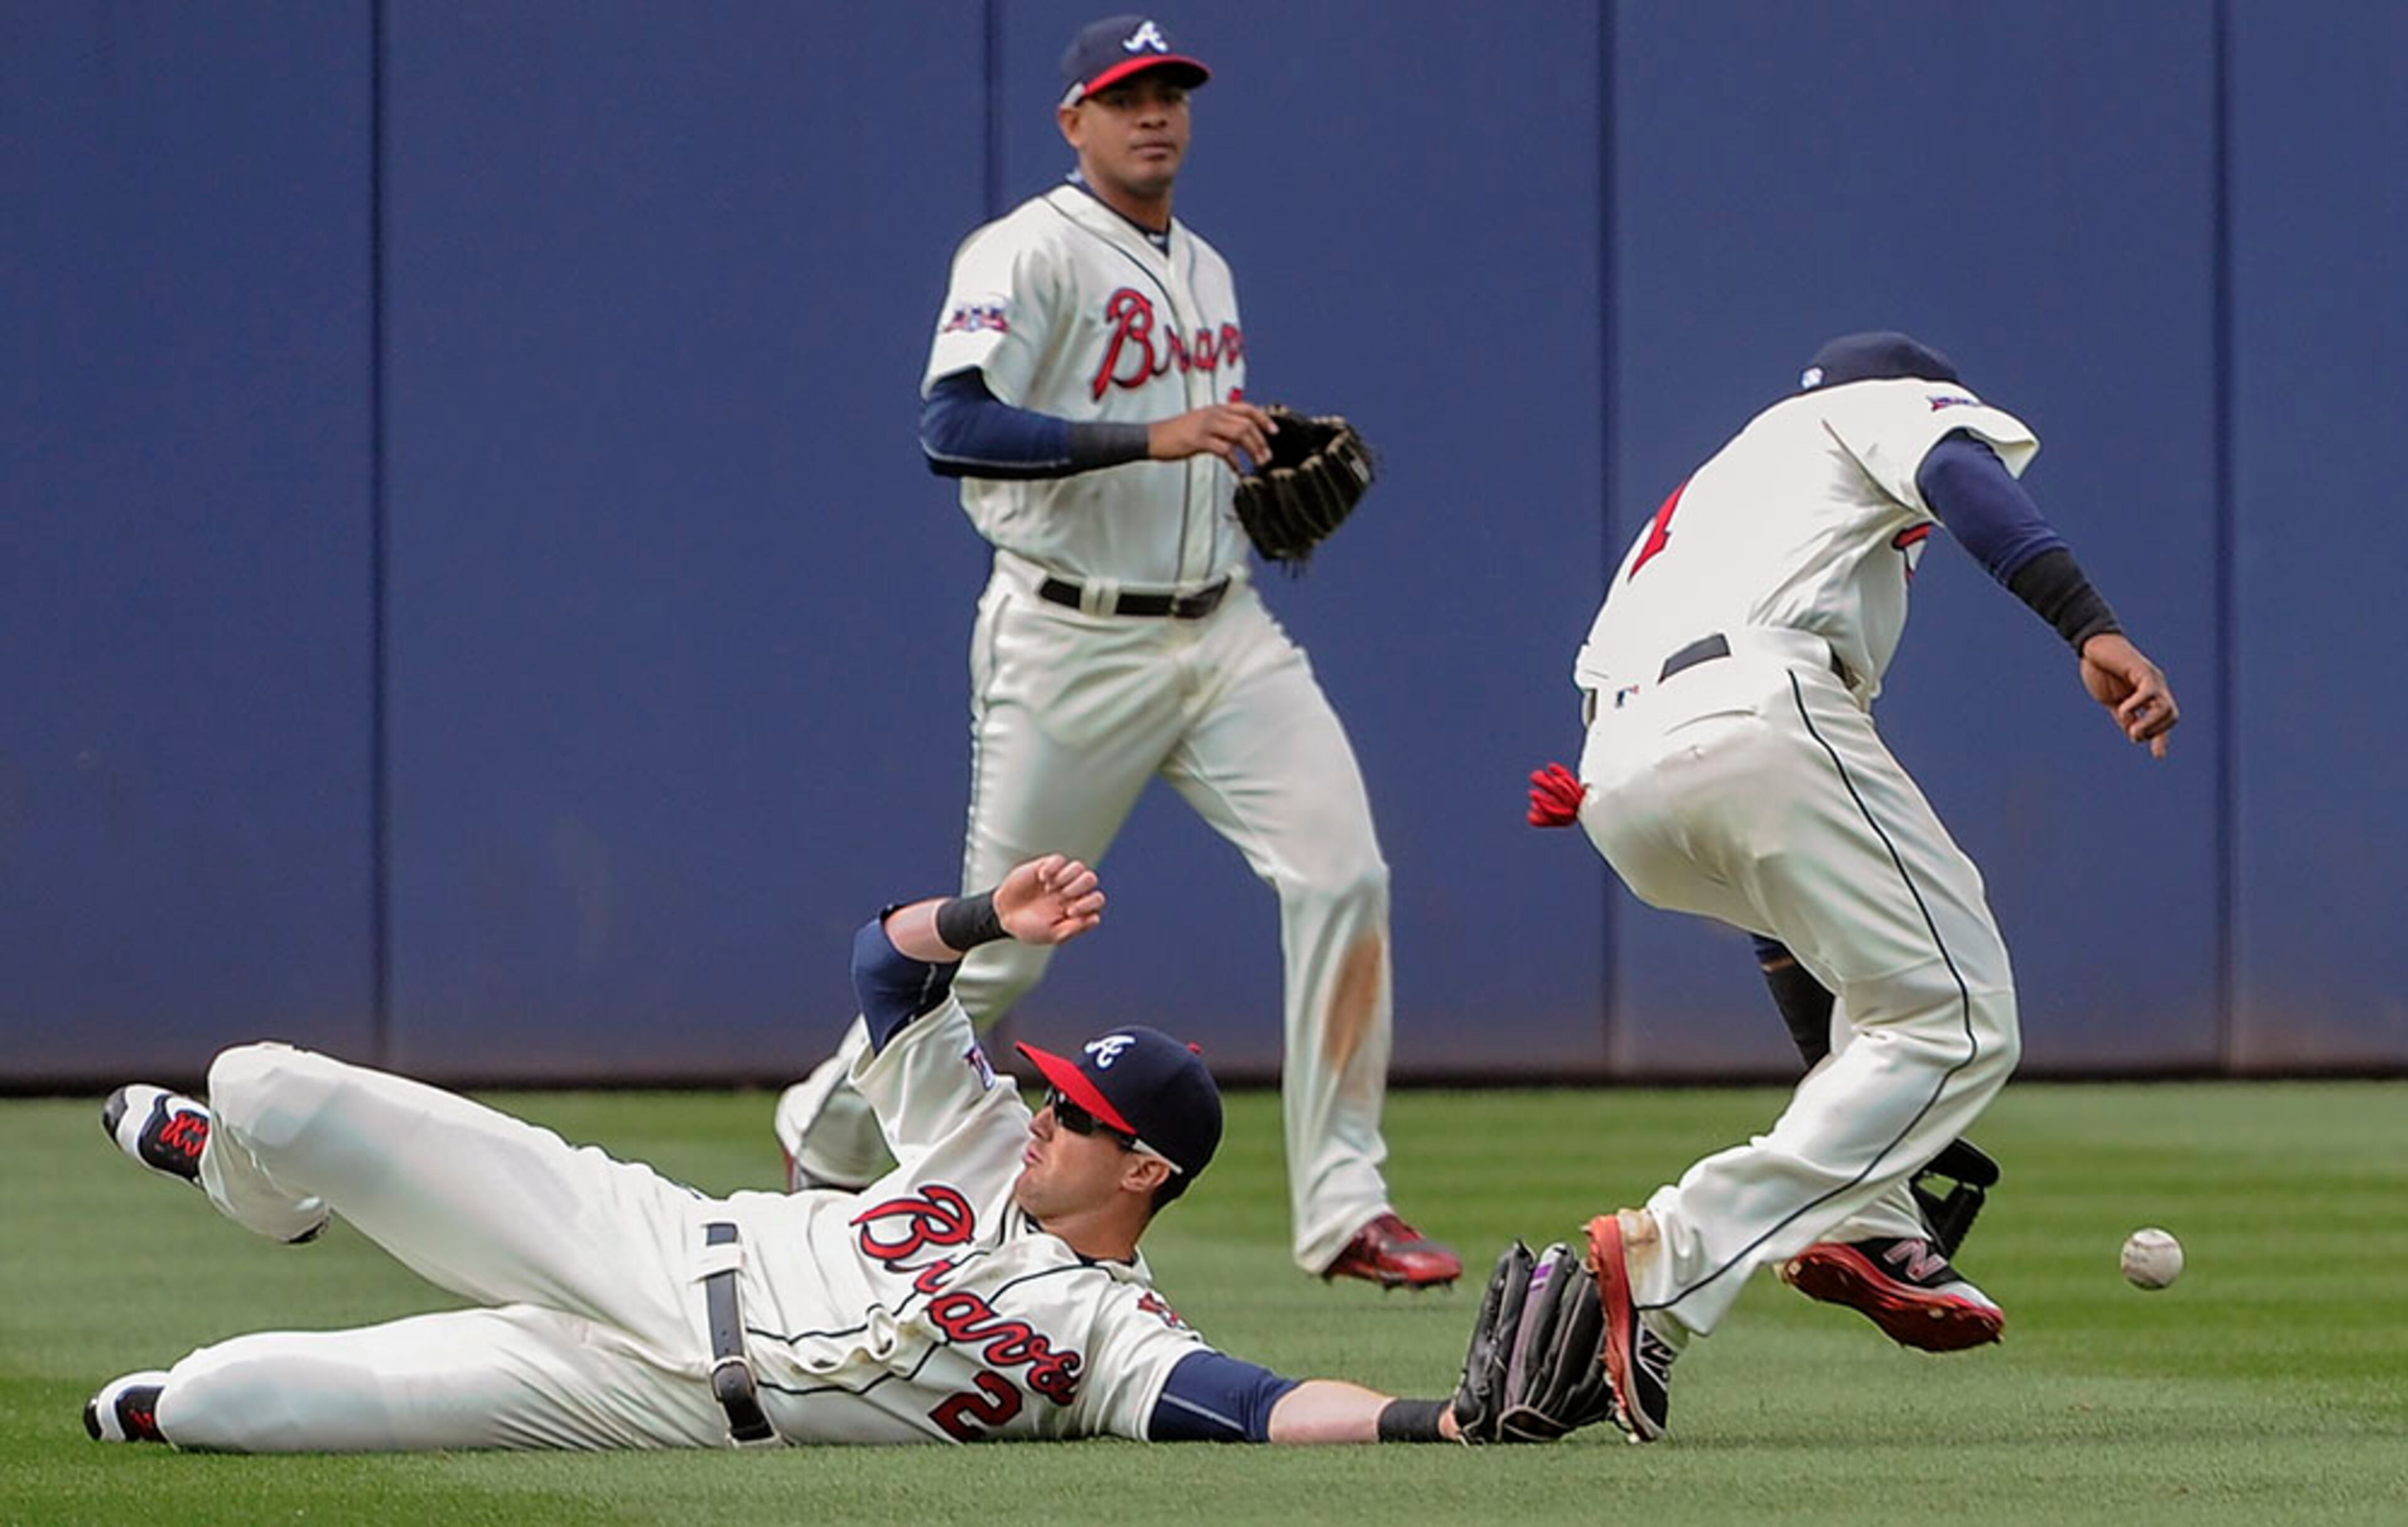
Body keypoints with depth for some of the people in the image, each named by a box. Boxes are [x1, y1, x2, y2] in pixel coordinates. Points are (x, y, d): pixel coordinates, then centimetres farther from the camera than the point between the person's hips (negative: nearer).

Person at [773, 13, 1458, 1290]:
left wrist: (1267, 465, 8)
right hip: (1071, 646, -6)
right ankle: (828, 1131, 28)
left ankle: (1344, 1208, -11)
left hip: (1224, 631, 6)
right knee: (1000, 943, 2)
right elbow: (954, 428, -23)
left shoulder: (1207, 273, 17)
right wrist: (1155, 435, -29)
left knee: (1341, 874, -12)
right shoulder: (1029, 254, -9)